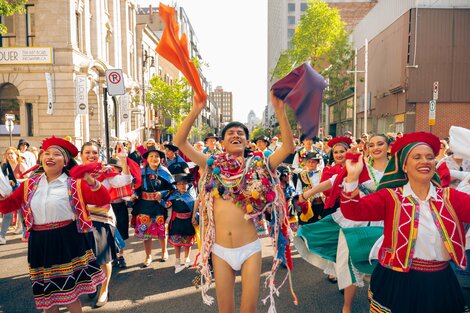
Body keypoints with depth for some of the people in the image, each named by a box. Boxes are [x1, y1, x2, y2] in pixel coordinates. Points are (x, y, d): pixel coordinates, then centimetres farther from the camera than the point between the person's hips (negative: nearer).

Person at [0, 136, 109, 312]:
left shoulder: (74, 184, -5)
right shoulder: (30, 184, 8)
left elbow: (104, 200, -12)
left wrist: (92, 182, -28)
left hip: (67, 242, -4)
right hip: (39, 243, 4)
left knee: (70, 293, 6)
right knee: (46, 294, 16)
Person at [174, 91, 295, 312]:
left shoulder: (257, 166, -1)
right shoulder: (213, 165, 1)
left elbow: (288, 147, -11)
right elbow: (180, 141, -5)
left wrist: (279, 111, -20)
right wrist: (195, 110, -15)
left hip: (249, 248, -1)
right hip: (220, 250, 1)